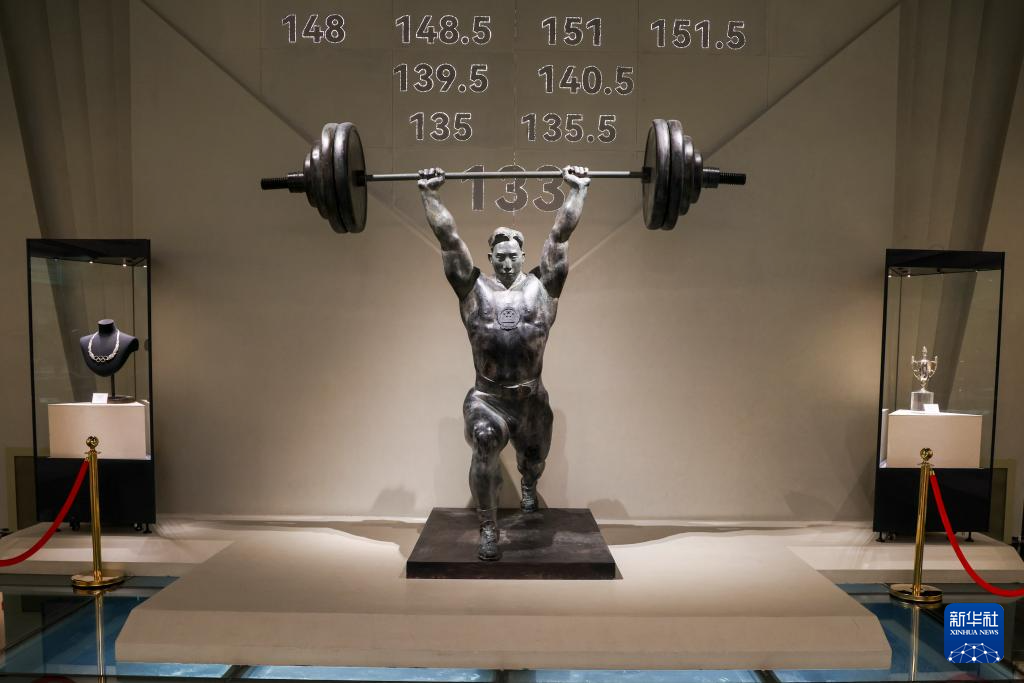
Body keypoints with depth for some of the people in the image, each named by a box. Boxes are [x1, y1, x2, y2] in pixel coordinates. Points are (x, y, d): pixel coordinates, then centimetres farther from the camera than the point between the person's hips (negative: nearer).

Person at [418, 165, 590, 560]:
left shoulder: (542, 285, 4)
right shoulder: (474, 287, 4)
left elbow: (561, 233, 5)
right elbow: (447, 236, 5)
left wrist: (578, 189, 7)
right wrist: (430, 194, 7)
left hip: (531, 399, 2)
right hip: (486, 397, -2)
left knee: (533, 461, 20)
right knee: (485, 439, -32)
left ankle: (528, 486, 61)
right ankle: (488, 529, -17)